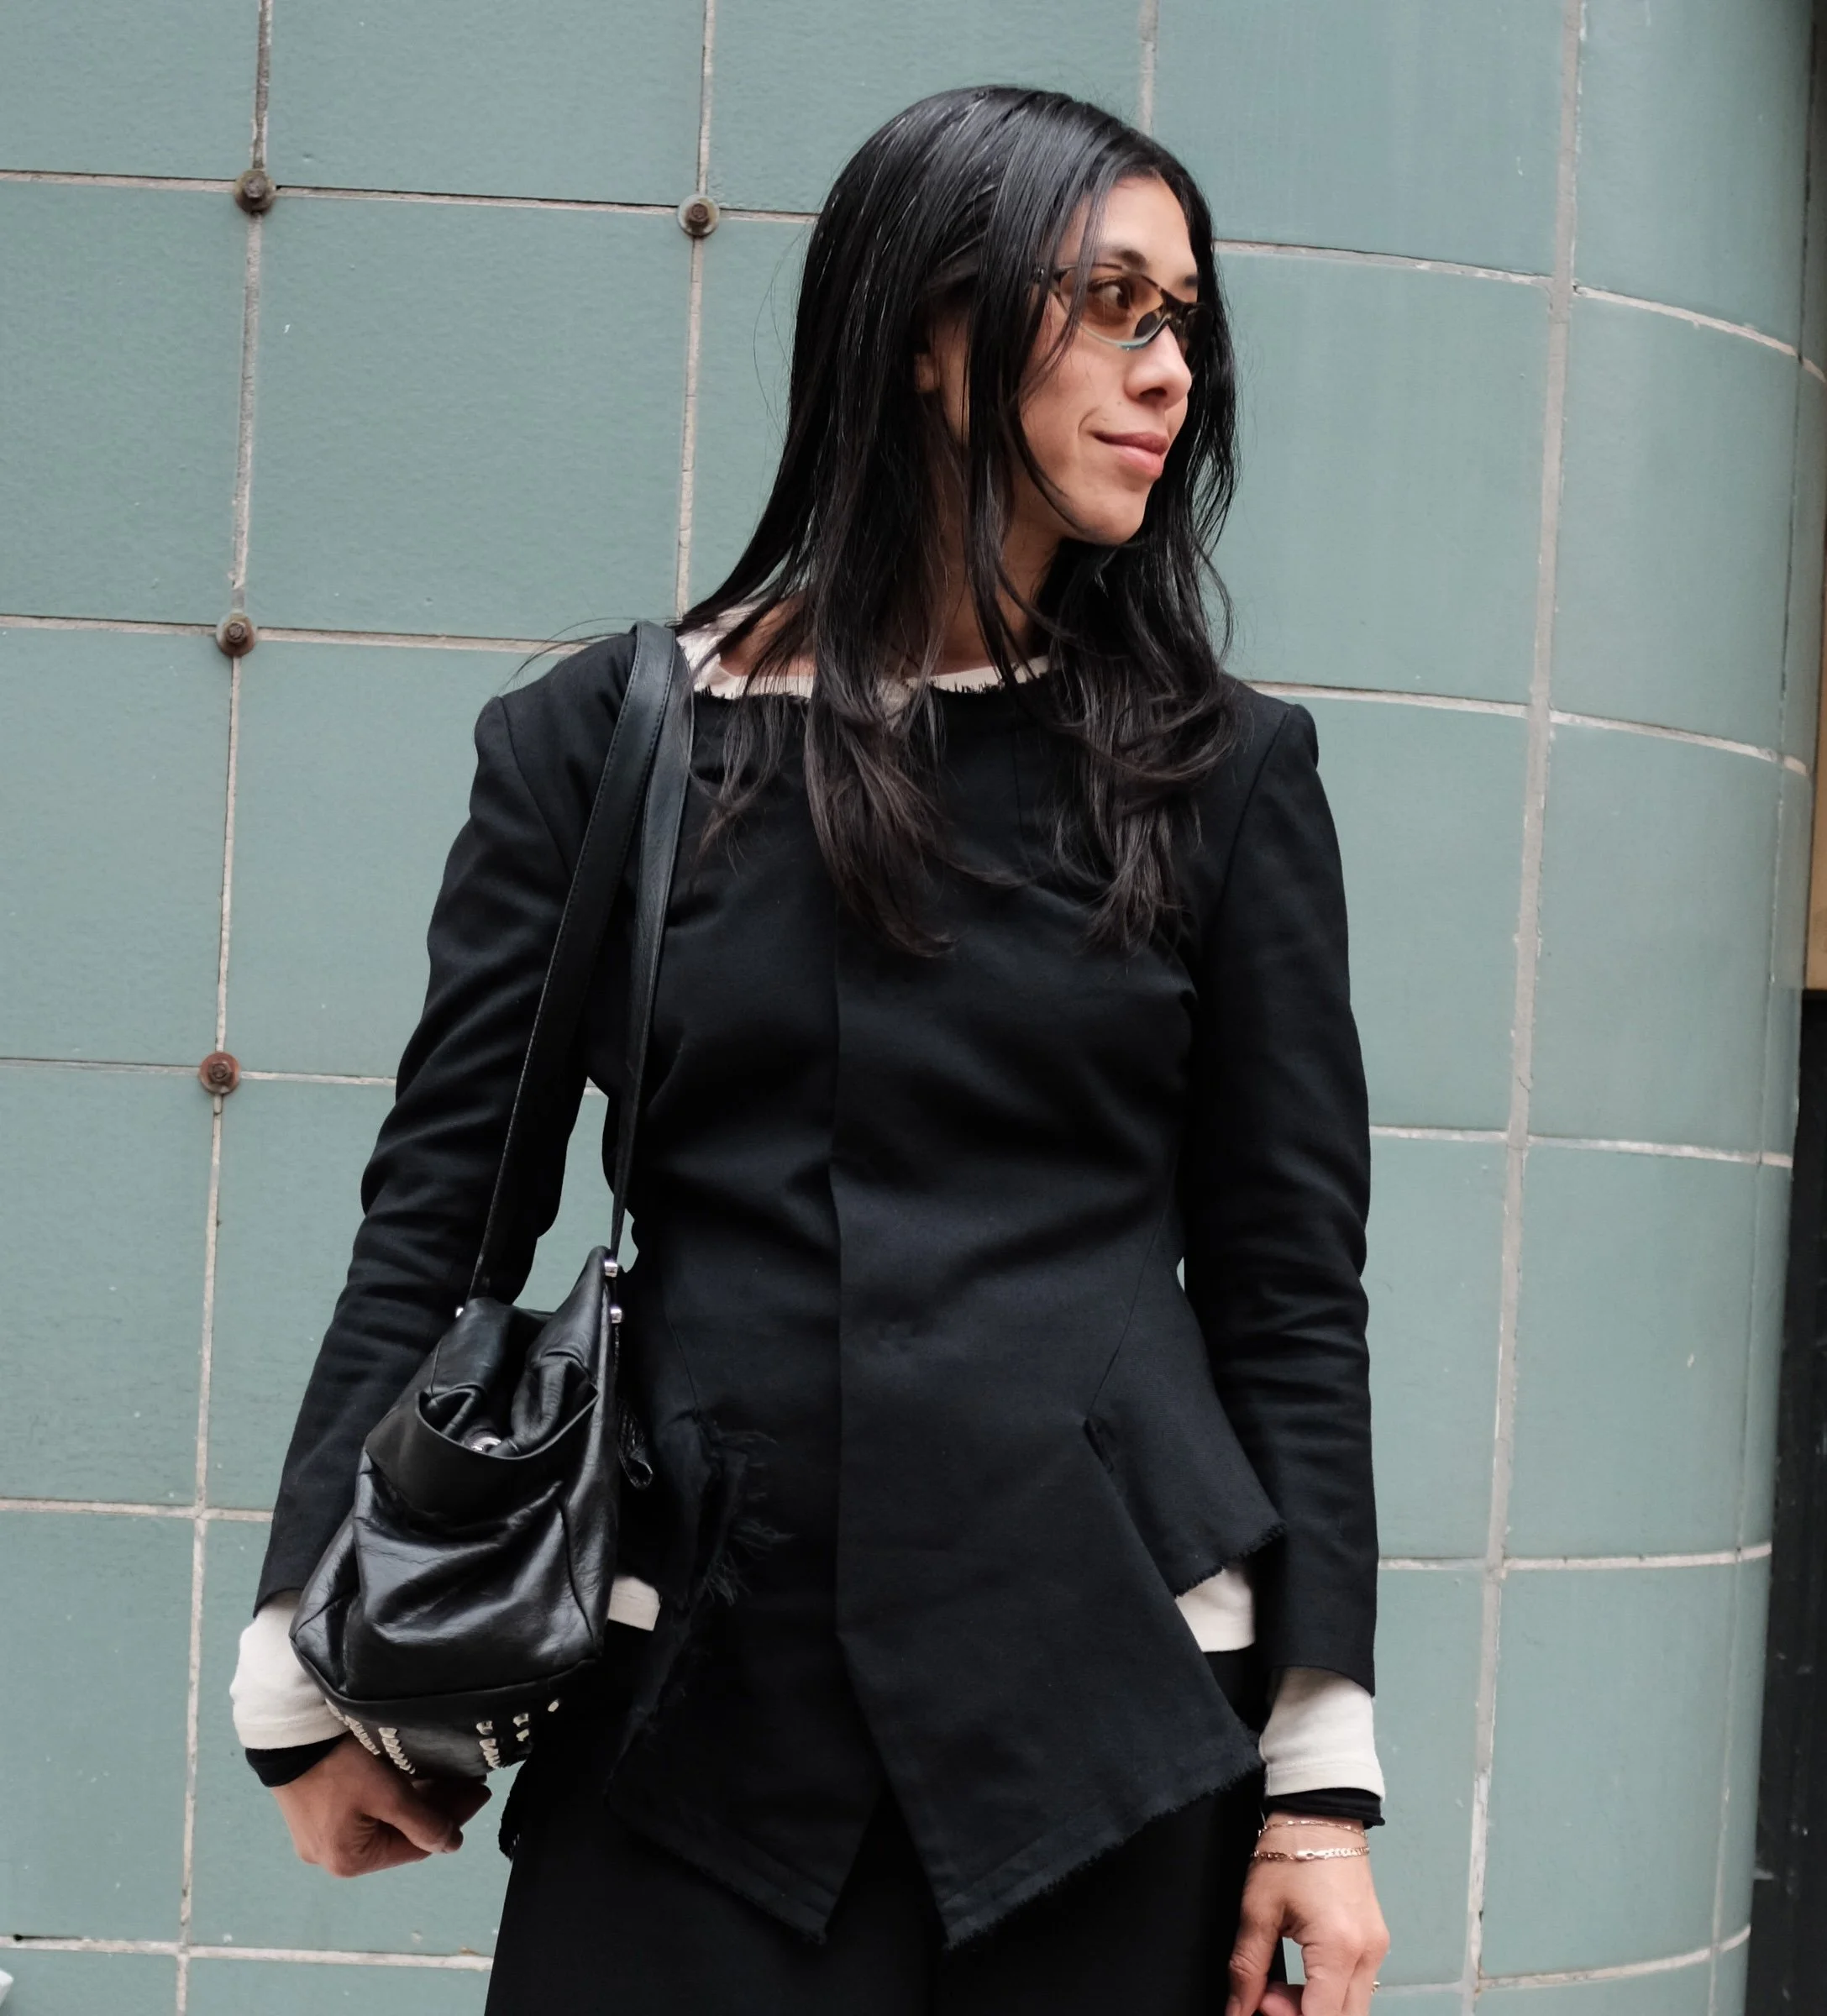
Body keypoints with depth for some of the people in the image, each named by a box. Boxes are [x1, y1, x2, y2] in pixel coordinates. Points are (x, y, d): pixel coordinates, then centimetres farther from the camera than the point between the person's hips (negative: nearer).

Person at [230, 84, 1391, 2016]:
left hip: (1103, 1711, 1)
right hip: (695, 1713, 0)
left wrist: (1324, 1776, -1)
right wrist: (316, 1673, 2)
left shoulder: (1220, 768, 4)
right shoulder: (599, 737, 4)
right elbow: (437, 1217, 5)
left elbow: (1289, 1281, 3)